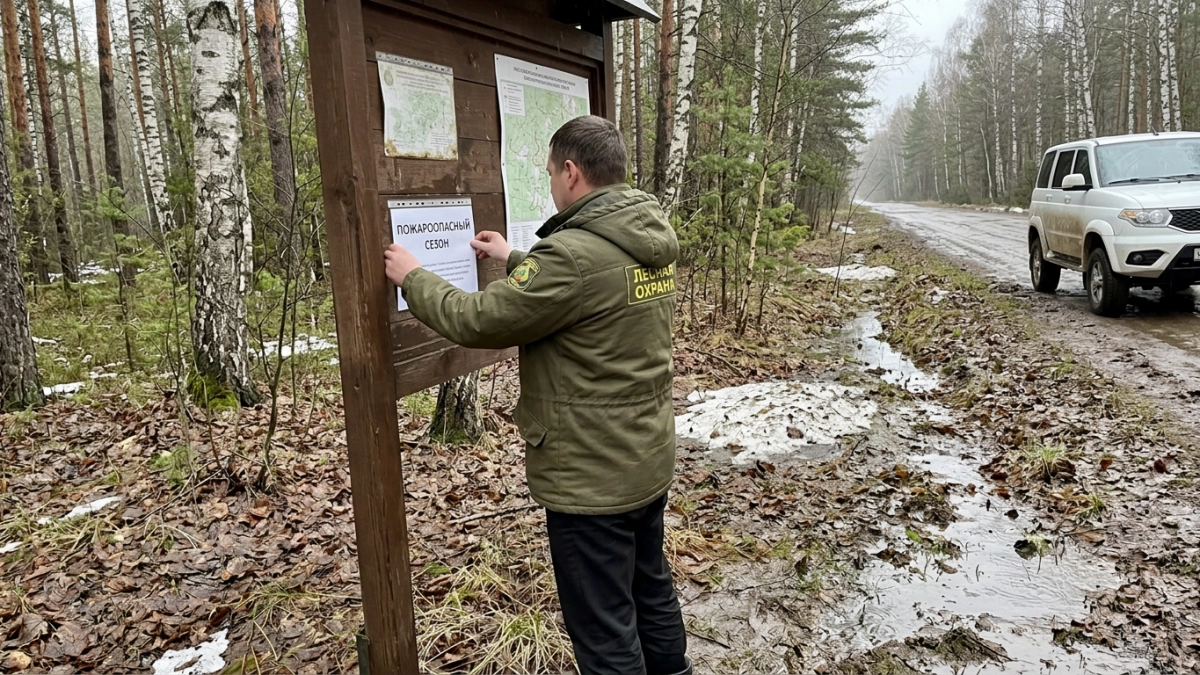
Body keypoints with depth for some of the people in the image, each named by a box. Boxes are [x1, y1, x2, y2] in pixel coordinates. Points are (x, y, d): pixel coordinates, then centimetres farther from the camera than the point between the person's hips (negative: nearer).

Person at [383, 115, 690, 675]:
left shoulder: (573, 252, -26)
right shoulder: (651, 241, 2)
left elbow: (477, 321, -18)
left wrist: (411, 277, -1)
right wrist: (514, 261, 26)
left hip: (591, 478, -9)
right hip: (650, 460, 9)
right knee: (651, 591, 26)